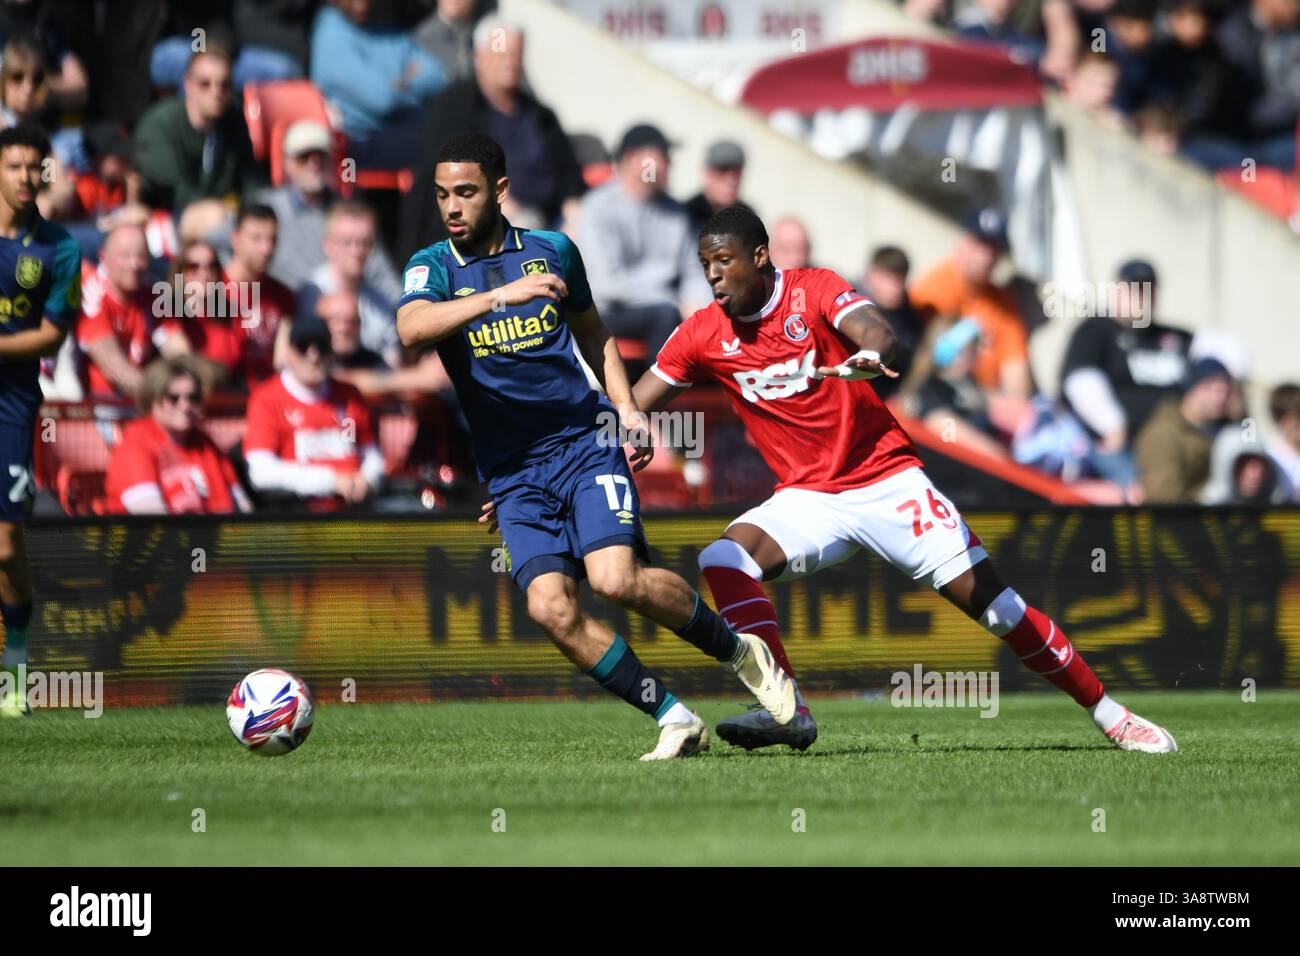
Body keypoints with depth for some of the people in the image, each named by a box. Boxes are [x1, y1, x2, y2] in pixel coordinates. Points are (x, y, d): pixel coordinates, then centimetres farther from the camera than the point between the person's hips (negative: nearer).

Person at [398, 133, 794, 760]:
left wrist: (624, 406, 9)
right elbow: (411, 327, -23)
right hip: (512, 471, 1)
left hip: (586, 442, -1)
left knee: (615, 579, -23)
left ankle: (738, 651, 1)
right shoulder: (434, 267, 1)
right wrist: (501, 294, -31)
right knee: (550, 606, -19)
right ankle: (673, 720, -8)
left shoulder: (552, 250, 7)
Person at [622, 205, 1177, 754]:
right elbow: (628, 409, 5)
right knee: (724, 560, -25)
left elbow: (877, 331, -28)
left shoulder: (814, 290, -9)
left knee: (997, 606, -7)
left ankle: (1109, 715, 6)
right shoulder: (702, 336, 1)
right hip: (807, 499, 3)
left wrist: (870, 355, -53)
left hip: (888, 481, -3)